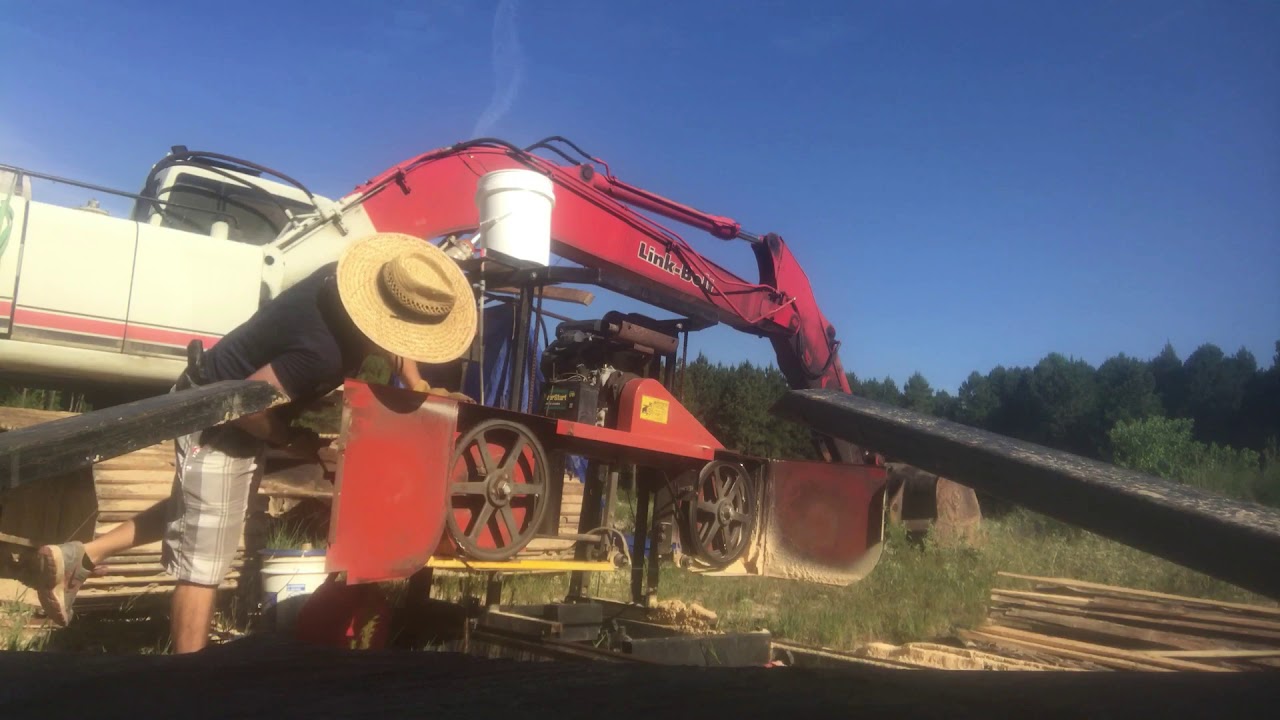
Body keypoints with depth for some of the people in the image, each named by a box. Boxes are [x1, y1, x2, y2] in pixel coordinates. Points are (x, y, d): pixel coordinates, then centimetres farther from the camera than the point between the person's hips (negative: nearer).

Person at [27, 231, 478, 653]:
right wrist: (293, 442, -14)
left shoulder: (352, 282, -11)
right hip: (218, 420, -10)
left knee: (196, 511, 29)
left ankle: (80, 557, 32)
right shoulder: (324, 349, -37)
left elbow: (391, 333, 11)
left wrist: (418, 389, 4)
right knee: (204, 564, -2)